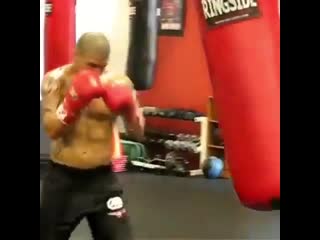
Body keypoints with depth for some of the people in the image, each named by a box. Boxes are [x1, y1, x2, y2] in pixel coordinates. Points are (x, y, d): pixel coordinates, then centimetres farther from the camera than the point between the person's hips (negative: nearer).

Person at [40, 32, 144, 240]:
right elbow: (51, 130, -15)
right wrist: (73, 100, -29)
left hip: (102, 178, 0)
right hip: (63, 178, 0)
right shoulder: (56, 79, -6)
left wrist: (129, 108, -22)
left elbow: (139, 132, -3)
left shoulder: (118, 82, -5)